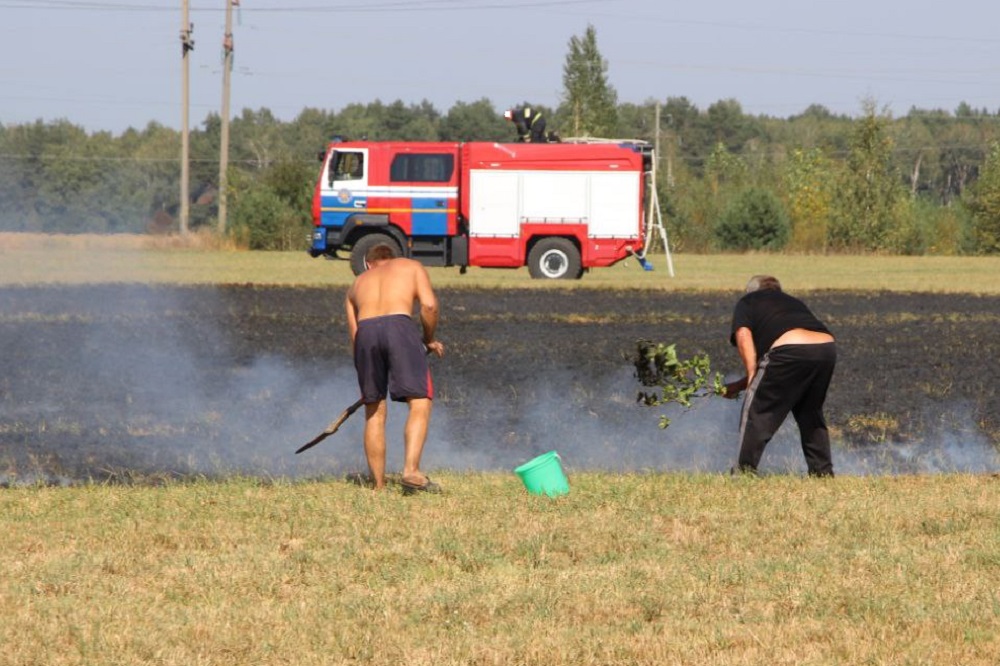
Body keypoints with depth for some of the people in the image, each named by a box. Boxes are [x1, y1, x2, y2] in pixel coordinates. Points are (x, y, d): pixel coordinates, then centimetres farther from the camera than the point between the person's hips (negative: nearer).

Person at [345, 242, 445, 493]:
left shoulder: (358, 283, 34)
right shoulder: (411, 267, 26)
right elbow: (429, 305, 8)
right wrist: (429, 340, 21)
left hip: (365, 331, 3)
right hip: (399, 324, -3)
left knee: (374, 412, 12)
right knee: (420, 403, -3)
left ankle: (379, 486, 12)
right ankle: (411, 470, -21)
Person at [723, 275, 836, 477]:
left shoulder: (747, 303, 25)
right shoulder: (794, 303, 40)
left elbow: (743, 336, 2)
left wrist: (752, 376, 3)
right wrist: (740, 385, 43)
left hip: (789, 347, -6)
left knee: (756, 409, 7)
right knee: (811, 413, 25)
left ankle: (745, 470, 5)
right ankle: (822, 471, 24)